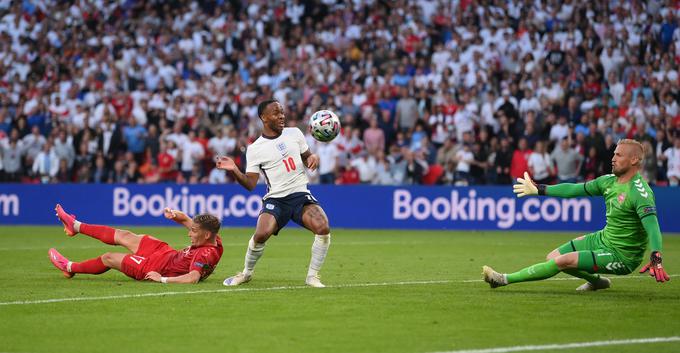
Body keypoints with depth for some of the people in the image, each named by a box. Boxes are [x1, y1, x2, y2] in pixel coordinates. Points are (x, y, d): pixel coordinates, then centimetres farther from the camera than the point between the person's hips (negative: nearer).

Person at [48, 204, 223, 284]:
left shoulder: (206, 255, -36)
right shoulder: (214, 239, -10)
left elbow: (193, 278, -51)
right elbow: (186, 219, 3)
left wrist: (162, 279, -43)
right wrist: (174, 214, -19)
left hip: (153, 268, -8)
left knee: (108, 258, 10)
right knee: (124, 236, 19)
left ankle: (70, 268, 39)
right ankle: (75, 226, 42)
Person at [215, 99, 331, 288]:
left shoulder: (294, 133, 9)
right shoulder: (255, 149, -1)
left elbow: (307, 156, 21)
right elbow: (250, 184, -4)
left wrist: (313, 157, -3)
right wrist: (234, 171, -21)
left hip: (301, 194, 2)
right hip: (275, 199, -2)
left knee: (323, 228, -25)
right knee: (261, 234, -27)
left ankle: (312, 276, -6)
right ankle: (246, 273, 2)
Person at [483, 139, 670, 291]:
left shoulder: (640, 192, -23)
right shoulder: (609, 181, 3)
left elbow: (652, 226, -36)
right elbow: (574, 189, 14)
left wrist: (656, 259, -51)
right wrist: (538, 189, 19)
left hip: (621, 256, -9)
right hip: (603, 239, 9)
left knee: (563, 261, -21)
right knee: (553, 257, 8)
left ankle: (505, 279, -12)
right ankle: (597, 280, 27)